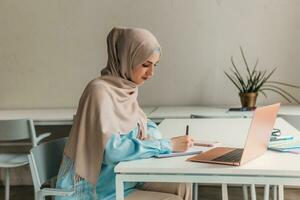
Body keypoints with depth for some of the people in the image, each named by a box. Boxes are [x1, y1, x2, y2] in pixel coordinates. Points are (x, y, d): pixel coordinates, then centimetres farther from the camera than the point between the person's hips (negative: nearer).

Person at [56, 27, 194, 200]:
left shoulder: (127, 88, 3)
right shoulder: (99, 91, -22)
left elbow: (145, 124, 17)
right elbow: (112, 149, -29)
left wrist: (153, 137, -7)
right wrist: (167, 145, -25)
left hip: (124, 177, 8)